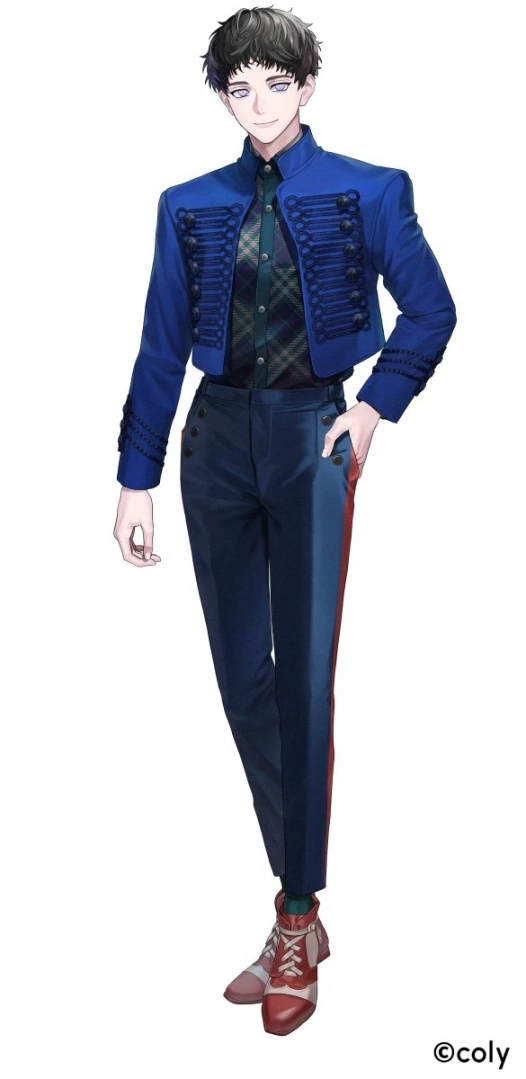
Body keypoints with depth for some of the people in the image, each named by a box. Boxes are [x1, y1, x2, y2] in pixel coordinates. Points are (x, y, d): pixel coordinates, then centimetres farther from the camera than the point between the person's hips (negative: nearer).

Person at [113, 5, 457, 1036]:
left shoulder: (368, 192, 3)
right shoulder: (190, 206, 9)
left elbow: (430, 311, 10)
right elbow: (162, 345, 8)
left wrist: (377, 407, -1)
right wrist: (136, 478, 5)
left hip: (312, 432, -3)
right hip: (216, 436, 3)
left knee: (304, 676, -6)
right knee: (242, 675, 3)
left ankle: (297, 920, 5)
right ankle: (302, 899, 18)